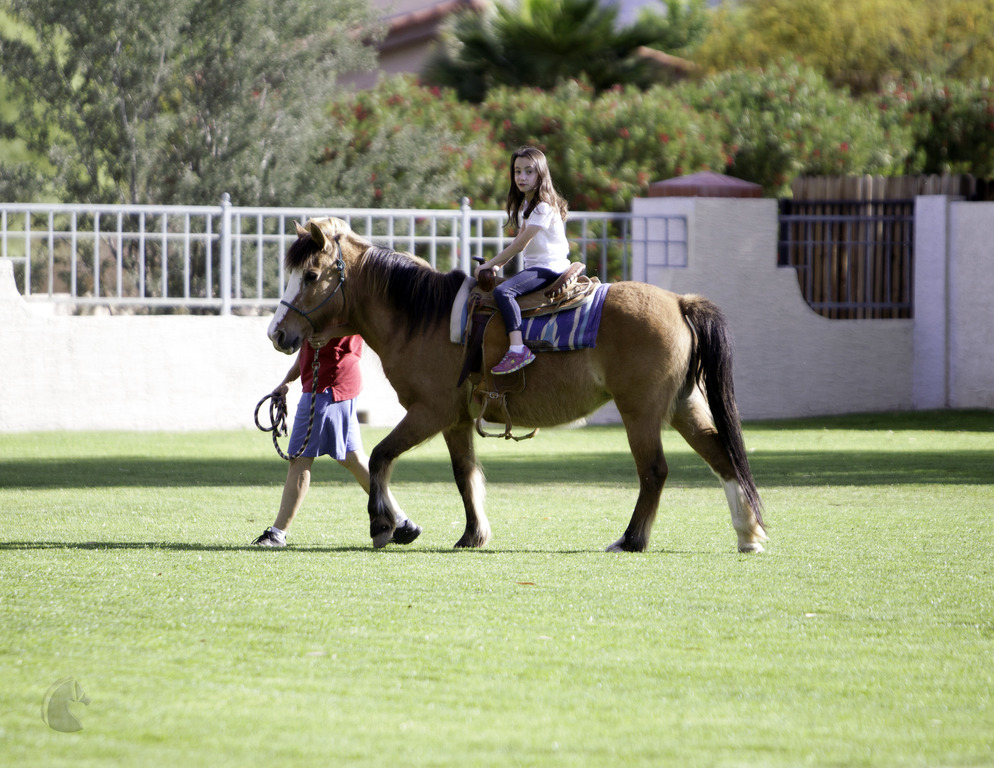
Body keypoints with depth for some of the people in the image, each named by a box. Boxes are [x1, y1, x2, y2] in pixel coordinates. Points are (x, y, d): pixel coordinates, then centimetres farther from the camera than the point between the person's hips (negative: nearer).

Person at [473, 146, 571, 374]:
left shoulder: (544, 207, -17)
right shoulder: (525, 203, 15)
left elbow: (521, 244, -18)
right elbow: (519, 240, 17)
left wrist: (490, 264, -13)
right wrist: (498, 264, 5)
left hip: (550, 267, -11)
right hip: (535, 266, 11)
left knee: (502, 291, -28)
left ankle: (517, 349, -38)